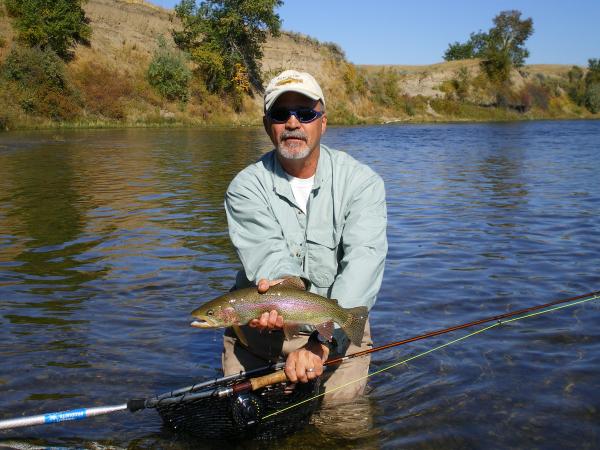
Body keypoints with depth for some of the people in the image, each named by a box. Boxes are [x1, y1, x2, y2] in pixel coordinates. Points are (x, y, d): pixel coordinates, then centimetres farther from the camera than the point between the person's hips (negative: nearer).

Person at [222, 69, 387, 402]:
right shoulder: (246, 187, -4)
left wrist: (322, 342, -36)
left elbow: (363, 262, -22)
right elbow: (268, 251, -20)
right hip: (259, 329, 1)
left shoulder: (362, 182, -8)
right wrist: (285, 285, -46)